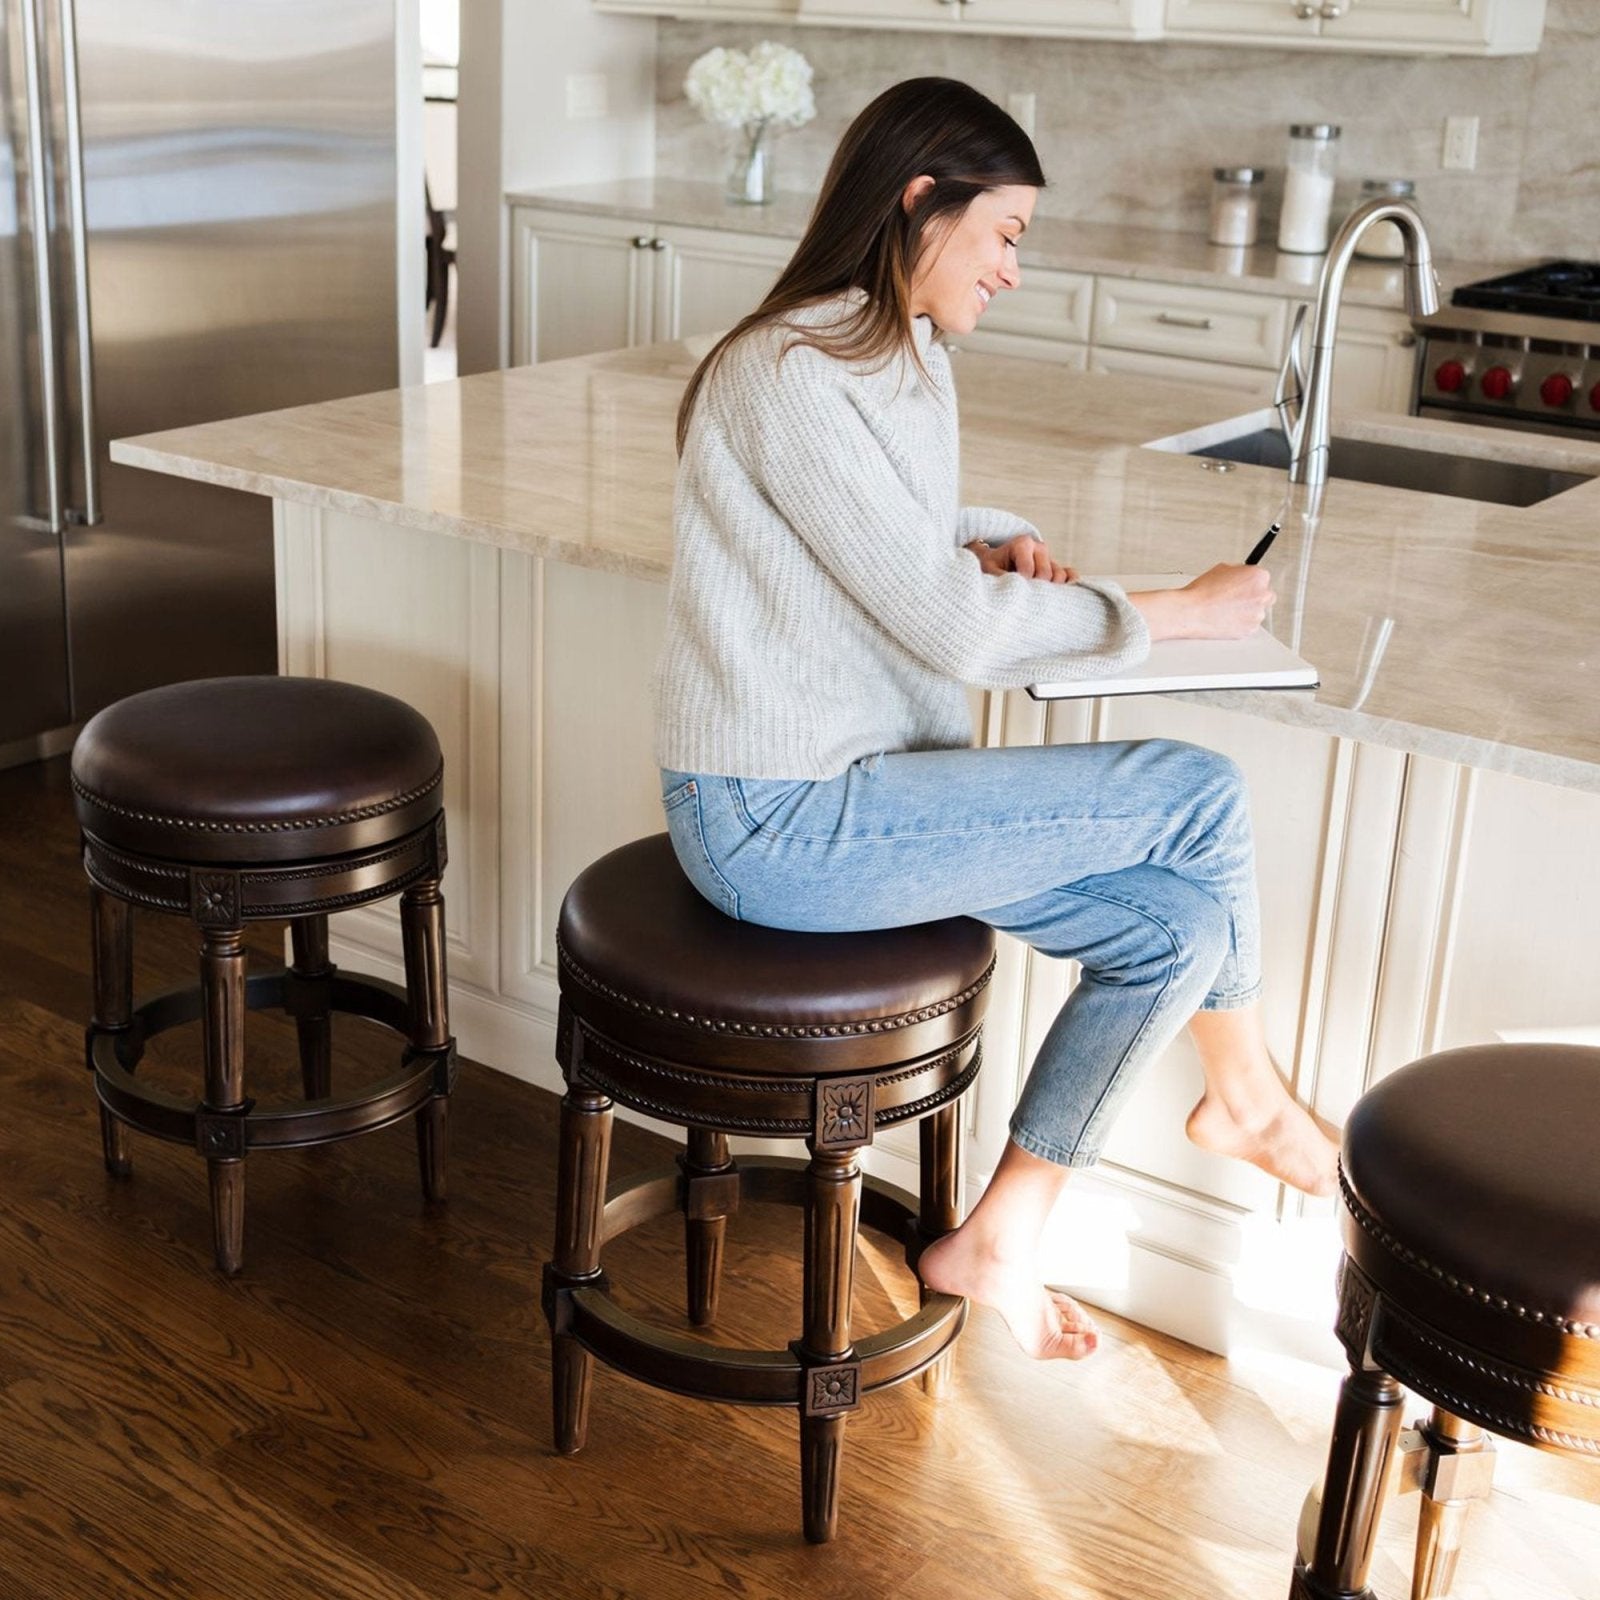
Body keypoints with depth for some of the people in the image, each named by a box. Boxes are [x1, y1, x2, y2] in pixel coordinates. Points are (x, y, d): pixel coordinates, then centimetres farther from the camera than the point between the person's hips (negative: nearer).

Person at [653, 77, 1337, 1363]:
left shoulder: (909, 363, 11)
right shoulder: (789, 378, -19)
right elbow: (951, 625, -21)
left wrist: (998, 543, 5)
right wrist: (1176, 615, -10)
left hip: (851, 787, 10)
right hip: (776, 823, -10)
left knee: (1176, 926, -1)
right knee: (1199, 793, -10)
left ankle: (997, 1245, 14)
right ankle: (1247, 1098, 15)